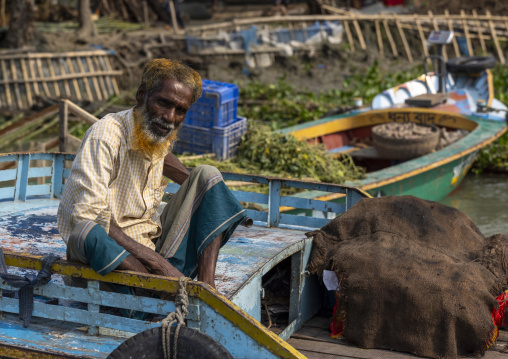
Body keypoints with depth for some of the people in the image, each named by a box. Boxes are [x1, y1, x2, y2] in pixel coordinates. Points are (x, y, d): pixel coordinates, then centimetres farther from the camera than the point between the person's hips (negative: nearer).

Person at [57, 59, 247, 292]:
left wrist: (196, 187, 17)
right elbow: (89, 215, -28)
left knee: (207, 175, 1)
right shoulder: (105, 135, -19)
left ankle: (207, 284, -19)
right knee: (87, 232, -39)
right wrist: (153, 260, -31)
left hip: (151, 243, 7)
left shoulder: (160, 135, 3)